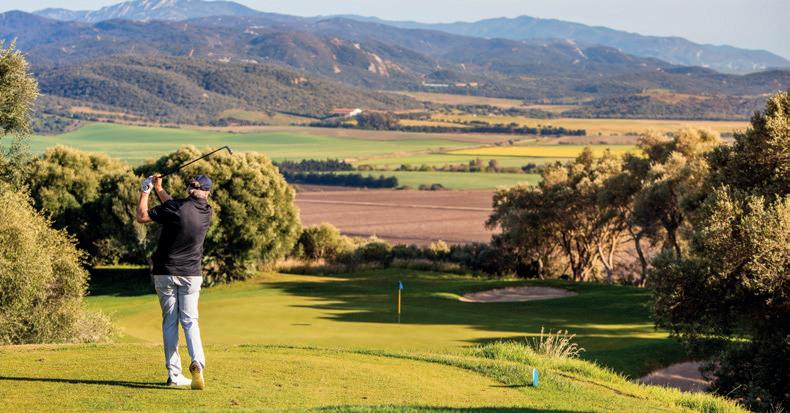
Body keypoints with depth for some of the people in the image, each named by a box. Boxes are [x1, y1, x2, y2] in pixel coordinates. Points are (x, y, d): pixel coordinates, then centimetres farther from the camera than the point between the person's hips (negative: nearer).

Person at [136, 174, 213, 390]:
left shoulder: (175, 207, -13)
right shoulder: (206, 212, 1)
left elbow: (142, 217, -6)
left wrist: (145, 192, 8)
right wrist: (159, 189, 28)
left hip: (165, 273, -2)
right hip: (191, 274, 2)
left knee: (169, 322, 6)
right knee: (190, 321, 5)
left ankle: (174, 374, 3)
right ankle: (197, 363, -21)